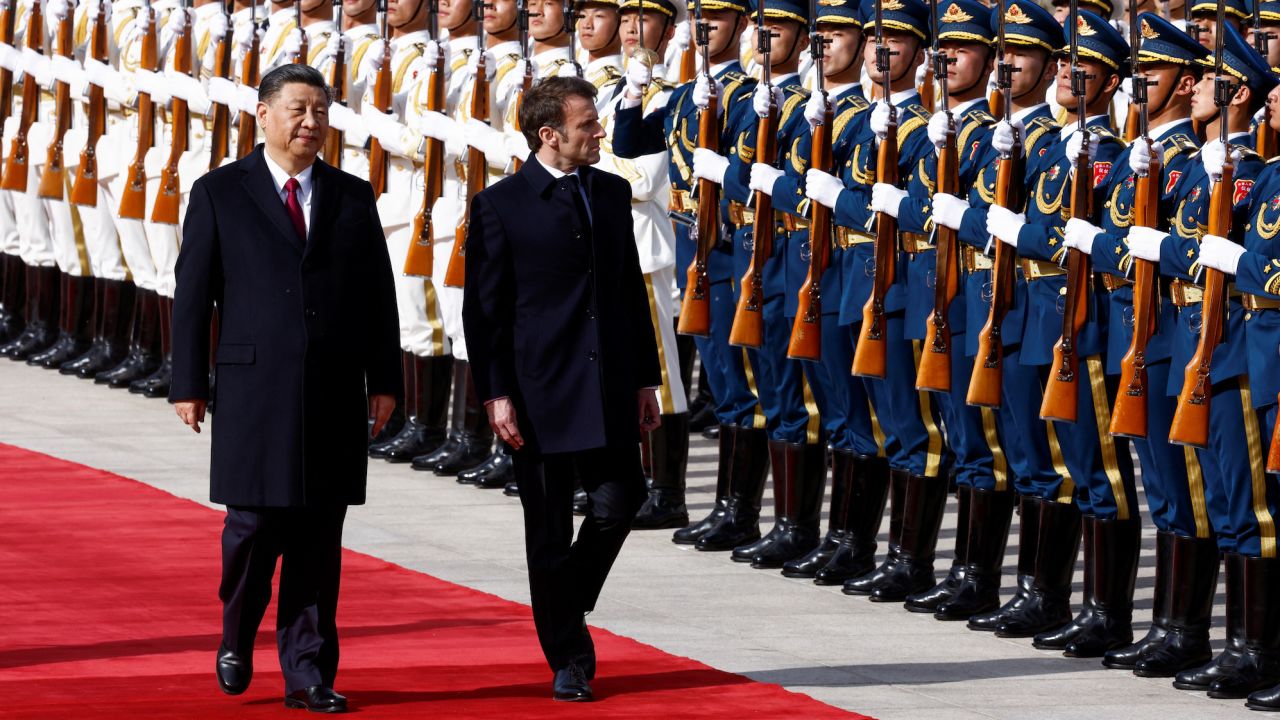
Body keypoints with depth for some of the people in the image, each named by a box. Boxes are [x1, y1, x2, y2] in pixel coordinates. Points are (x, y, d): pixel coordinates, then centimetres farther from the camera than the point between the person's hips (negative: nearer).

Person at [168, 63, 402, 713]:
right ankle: (236, 640, 21)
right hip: (255, 388, -2)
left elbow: (377, 294, 13)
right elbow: (192, 293, 2)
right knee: (254, 524, -4)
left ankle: (307, 674, 6)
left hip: (334, 391, 3)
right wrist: (189, 384, -2)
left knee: (318, 537, 2)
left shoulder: (353, 197, 12)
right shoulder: (219, 194, 3)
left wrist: (384, 379, 7)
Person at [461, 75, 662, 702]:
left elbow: (632, 290, 15)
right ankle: (569, 659, 13)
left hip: (607, 388, 4)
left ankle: (569, 608, 22)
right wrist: (496, 395, -12)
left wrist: (645, 380, 11)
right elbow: (483, 309, -6)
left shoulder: (612, 193, 10)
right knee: (550, 532, 3)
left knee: (618, 503, -4)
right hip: (540, 391, -4)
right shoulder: (500, 205, -6)